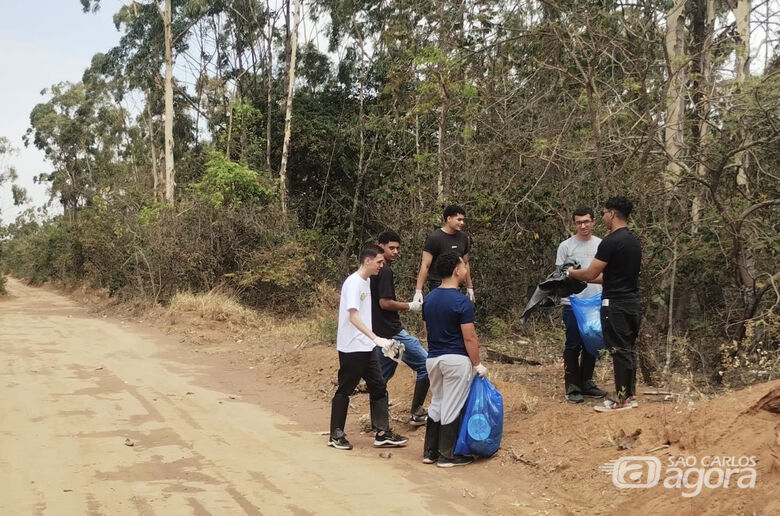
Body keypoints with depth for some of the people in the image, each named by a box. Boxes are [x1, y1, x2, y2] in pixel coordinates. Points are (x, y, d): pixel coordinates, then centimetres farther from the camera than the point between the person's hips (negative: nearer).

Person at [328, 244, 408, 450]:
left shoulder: (366, 281, 11)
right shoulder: (353, 283, -17)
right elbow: (353, 316, -25)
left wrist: (373, 340, 18)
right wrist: (376, 338, -31)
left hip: (366, 348, 9)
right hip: (351, 348, -9)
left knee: (379, 387, 8)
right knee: (344, 390, 2)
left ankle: (382, 433, 13)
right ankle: (336, 435, 14)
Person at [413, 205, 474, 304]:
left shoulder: (463, 237, 9)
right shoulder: (434, 238, -10)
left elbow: (465, 264, 19)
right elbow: (425, 265, -12)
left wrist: (469, 287, 19)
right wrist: (418, 290, -18)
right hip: (438, 285, -6)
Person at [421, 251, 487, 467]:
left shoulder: (429, 298, 6)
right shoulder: (461, 301, -17)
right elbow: (469, 338, -16)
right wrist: (478, 364, -7)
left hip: (433, 358, 7)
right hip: (456, 360, -7)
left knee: (436, 404, 17)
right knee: (452, 408, 2)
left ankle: (429, 452, 22)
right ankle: (447, 455, 10)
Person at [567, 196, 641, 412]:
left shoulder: (611, 241, -17)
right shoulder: (633, 240, 12)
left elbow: (590, 274, -15)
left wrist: (571, 273, 4)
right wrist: (603, 277, 31)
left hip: (615, 304, -9)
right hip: (632, 302, 9)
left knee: (619, 350, -4)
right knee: (629, 348, 14)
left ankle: (621, 399, 2)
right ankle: (630, 394, 21)